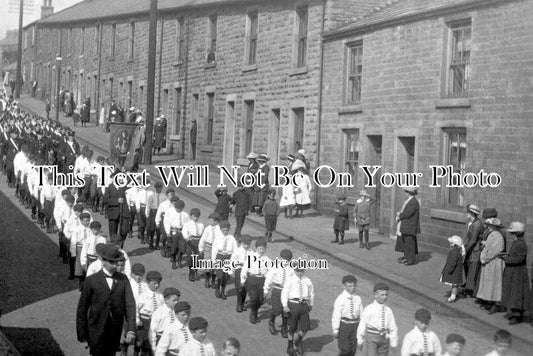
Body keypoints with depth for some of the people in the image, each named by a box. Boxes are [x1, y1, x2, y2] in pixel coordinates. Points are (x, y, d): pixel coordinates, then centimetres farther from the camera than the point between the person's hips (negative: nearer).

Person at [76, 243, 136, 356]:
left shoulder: (123, 279, 1)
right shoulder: (92, 281, -6)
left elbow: (130, 304, -8)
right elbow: (82, 308, 0)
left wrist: (131, 330, -19)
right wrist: (82, 334, 0)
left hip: (115, 333, 3)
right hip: (97, 333, -2)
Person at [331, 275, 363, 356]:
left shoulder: (358, 298, 2)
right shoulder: (340, 299, -11)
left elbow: (361, 314, 9)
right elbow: (336, 315, -10)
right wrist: (335, 330, -9)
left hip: (355, 325, 4)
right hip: (344, 325, -4)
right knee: (345, 349, -4)